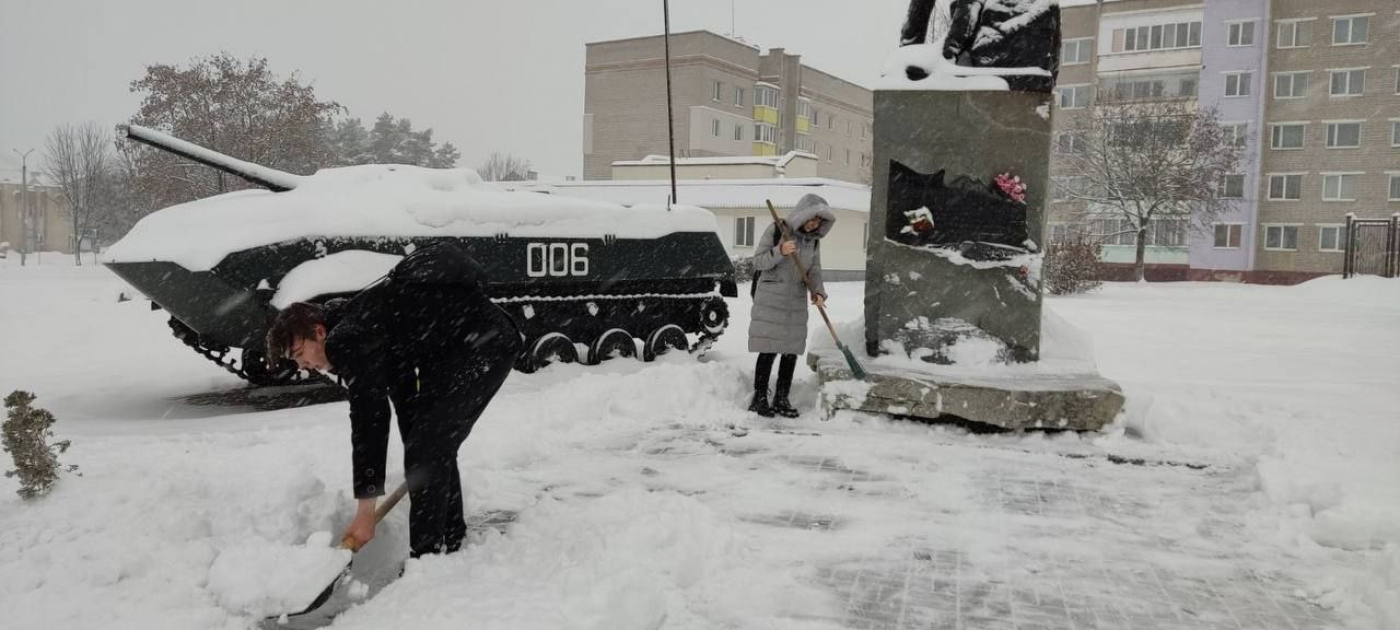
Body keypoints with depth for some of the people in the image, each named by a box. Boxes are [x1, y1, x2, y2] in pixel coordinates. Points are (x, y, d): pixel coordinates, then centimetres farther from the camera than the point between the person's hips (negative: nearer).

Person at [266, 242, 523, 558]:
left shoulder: (351, 341, -15)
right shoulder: (357, 323, 17)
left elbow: (369, 422, -18)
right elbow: (403, 392, 26)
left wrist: (364, 512, -13)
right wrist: (418, 454, 34)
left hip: (482, 347, -11)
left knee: (428, 450, -9)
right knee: (436, 445, 17)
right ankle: (452, 546, 29)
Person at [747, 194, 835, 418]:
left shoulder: (814, 240, 6)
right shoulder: (776, 230, -9)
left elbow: (814, 270, 4)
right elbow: (758, 261, -10)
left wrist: (818, 291, -14)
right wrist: (779, 252, -26)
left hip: (796, 302, 5)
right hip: (770, 300, -5)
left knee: (791, 351, 6)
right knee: (768, 350, -4)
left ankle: (781, 399, 17)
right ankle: (759, 399, 7)